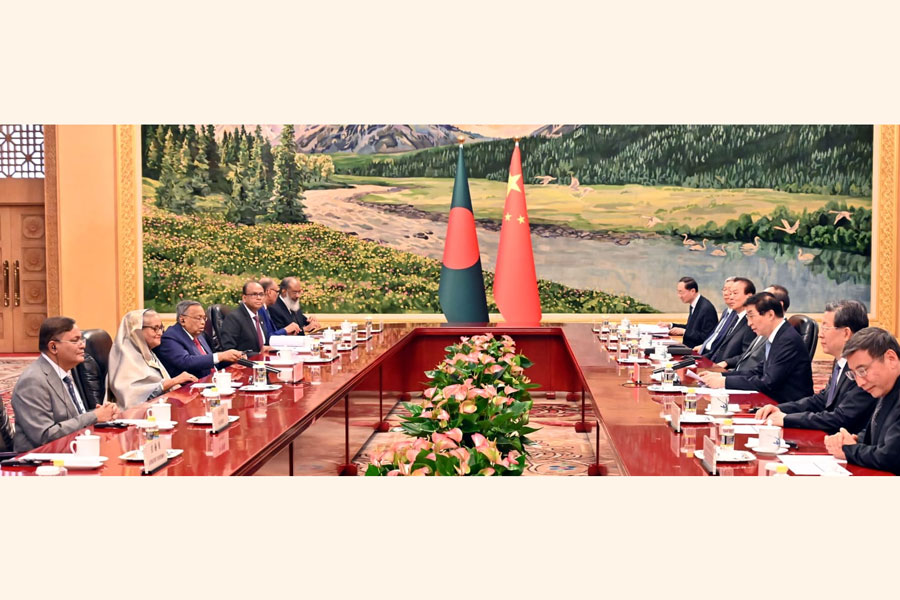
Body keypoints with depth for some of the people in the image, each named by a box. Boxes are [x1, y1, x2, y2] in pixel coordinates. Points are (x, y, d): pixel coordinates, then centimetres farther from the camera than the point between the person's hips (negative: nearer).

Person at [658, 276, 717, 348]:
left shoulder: (707, 308, -18)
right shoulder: (694, 306, 9)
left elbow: (705, 337, -19)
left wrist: (683, 331, -17)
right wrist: (671, 325, 13)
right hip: (689, 348, 9)